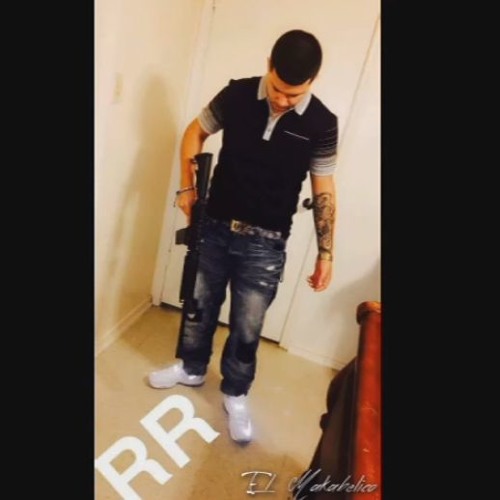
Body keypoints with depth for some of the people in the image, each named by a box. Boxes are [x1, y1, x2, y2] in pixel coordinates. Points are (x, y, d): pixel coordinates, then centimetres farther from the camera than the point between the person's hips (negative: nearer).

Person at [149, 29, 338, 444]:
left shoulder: (322, 124, -8)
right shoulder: (237, 95, -5)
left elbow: (323, 191, -2)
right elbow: (196, 132, 10)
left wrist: (326, 254, -4)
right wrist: (187, 186, 2)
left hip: (265, 243, -2)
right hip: (215, 227, 3)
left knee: (247, 328, 9)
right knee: (200, 305, 18)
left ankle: (235, 393, 37)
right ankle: (191, 368, 46)